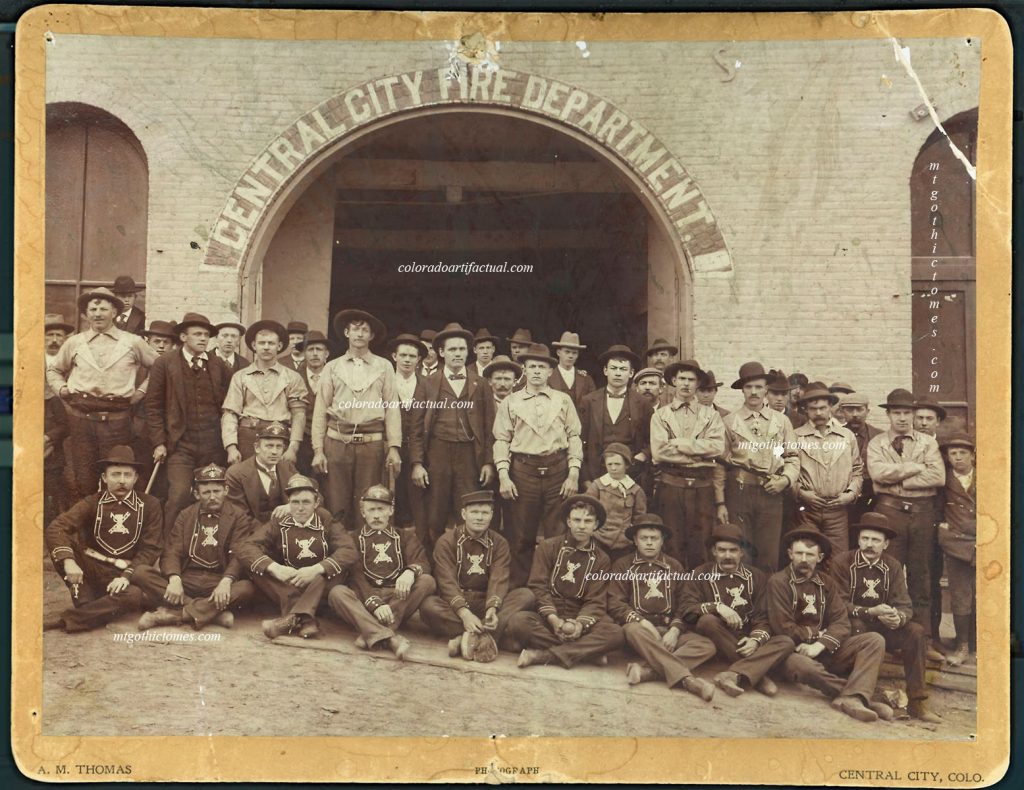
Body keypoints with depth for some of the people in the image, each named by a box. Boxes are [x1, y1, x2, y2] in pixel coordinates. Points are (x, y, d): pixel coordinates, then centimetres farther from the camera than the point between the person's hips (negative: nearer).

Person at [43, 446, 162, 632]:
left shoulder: (150, 505, 2)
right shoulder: (92, 503, 3)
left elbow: (150, 549, -2)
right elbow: (55, 527, -12)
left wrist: (127, 576, -19)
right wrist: (68, 561, -31)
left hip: (124, 575, -1)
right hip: (91, 572, 1)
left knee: (135, 595, -36)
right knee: (61, 543, -23)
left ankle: (64, 620, -28)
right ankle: (86, 606, -24)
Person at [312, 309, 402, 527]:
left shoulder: (384, 367, 7)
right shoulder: (332, 367, 10)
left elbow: (392, 409, 3)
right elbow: (321, 409, 8)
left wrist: (394, 447, -5)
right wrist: (318, 450, 1)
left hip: (372, 442, -1)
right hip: (337, 441, 1)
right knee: (337, 508, 1)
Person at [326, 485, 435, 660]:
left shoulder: (405, 536, 21)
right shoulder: (354, 538, 17)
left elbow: (422, 563, 2)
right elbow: (356, 576, 0)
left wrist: (410, 572, -25)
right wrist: (374, 603, -20)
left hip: (398, 598, 1)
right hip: (364, 599, -1)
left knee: (427, 581, -24)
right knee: (337, 593, -29)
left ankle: (371, 633, -36)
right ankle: (390, 638, -47)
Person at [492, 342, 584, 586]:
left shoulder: (563, 401, 9)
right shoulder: (510, 402, 7)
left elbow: (574, 437, 6)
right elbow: (502, 440, 3)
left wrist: (574, 474, -3)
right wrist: (503, 476, -7)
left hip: (558, 471, 1)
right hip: (523, 470, 0)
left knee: (558, 534, 4)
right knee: (520, 536, 3)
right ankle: (519, 588, 13)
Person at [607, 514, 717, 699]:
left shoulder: (674, 566, 18)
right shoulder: (623, 565, 11)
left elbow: (682, 606, 12)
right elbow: (614, 603, -1)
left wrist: (675, 630, -8)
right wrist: (643, 622, -16)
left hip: (668, 630, 3)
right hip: (638, 627, -2)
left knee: (707, 646, -24)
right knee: (633, 631, -38)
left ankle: (646, 670, -40)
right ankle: (686, 678, -45)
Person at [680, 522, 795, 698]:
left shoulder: (757, 578, 10)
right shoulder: (701, 574, 4)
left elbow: (763, 618, 3)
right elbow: (686, 609, -9)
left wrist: (755, 640, -17)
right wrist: (717, 607, -24)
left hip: (746, 643, 2)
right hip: (715, 644, -2)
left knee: (786, 642, -22)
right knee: (707, 621, -33)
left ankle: (734, 675, -39)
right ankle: (757, 674, -26)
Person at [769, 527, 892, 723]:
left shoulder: (826, 583, 12)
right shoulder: (778, 582, -4)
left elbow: (841, 622, 0)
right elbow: (783, 628, -11)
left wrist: (820, 645, -17)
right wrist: (819, 634, -4)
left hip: (826, 651, 5)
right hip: (796, 651, -5)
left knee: (875, 640, -14)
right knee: (799, 665, -40)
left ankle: (850, 699, -34)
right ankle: (858, 695, -23)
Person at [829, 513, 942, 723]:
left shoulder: (893, 567, 3)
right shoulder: (841, 562, -10)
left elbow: (904, 605, -4)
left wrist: (898, 618, -29)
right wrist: (872, 612, -30)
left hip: (882, 627, 4)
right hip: (850, 627, -4)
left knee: (916, 632, -19)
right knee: (857, 625, -36)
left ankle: (916, 702, -17)